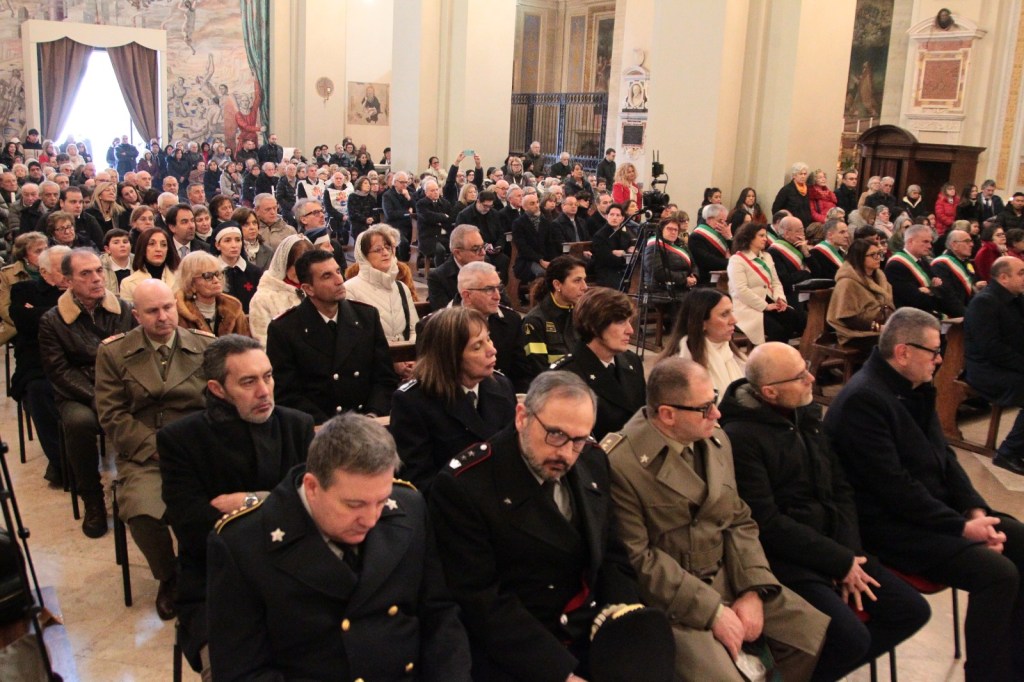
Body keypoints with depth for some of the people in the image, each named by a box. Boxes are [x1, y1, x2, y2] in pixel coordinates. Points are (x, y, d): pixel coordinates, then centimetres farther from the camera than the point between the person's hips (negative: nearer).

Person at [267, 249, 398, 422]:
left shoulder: (368, 316, 9)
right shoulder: (283, 329, 0)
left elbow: (385, 379, 10)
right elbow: (287, 394, -2)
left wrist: (373, 416, -8)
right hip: (316, 428, -2)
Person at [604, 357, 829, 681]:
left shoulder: (716, 441, 6)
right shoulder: (620, 463, -20)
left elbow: (739, 521, 9)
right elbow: (638, 559, -18)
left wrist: (753, 589, -6)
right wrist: (712, 609, -19)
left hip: (729, 579, 7)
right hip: (669, 599, -7)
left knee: (823, 637, 2)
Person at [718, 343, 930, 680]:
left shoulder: (805, 416, 9)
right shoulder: (739, 437, -18)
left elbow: (840, 489, 11)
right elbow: (766, 524, -20)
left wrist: (849, 556, -3)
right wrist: (841, 562, -14)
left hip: (830, 544, 9)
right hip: (781, 557, -9)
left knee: (911, 610, 6)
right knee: (851, 636, -24)